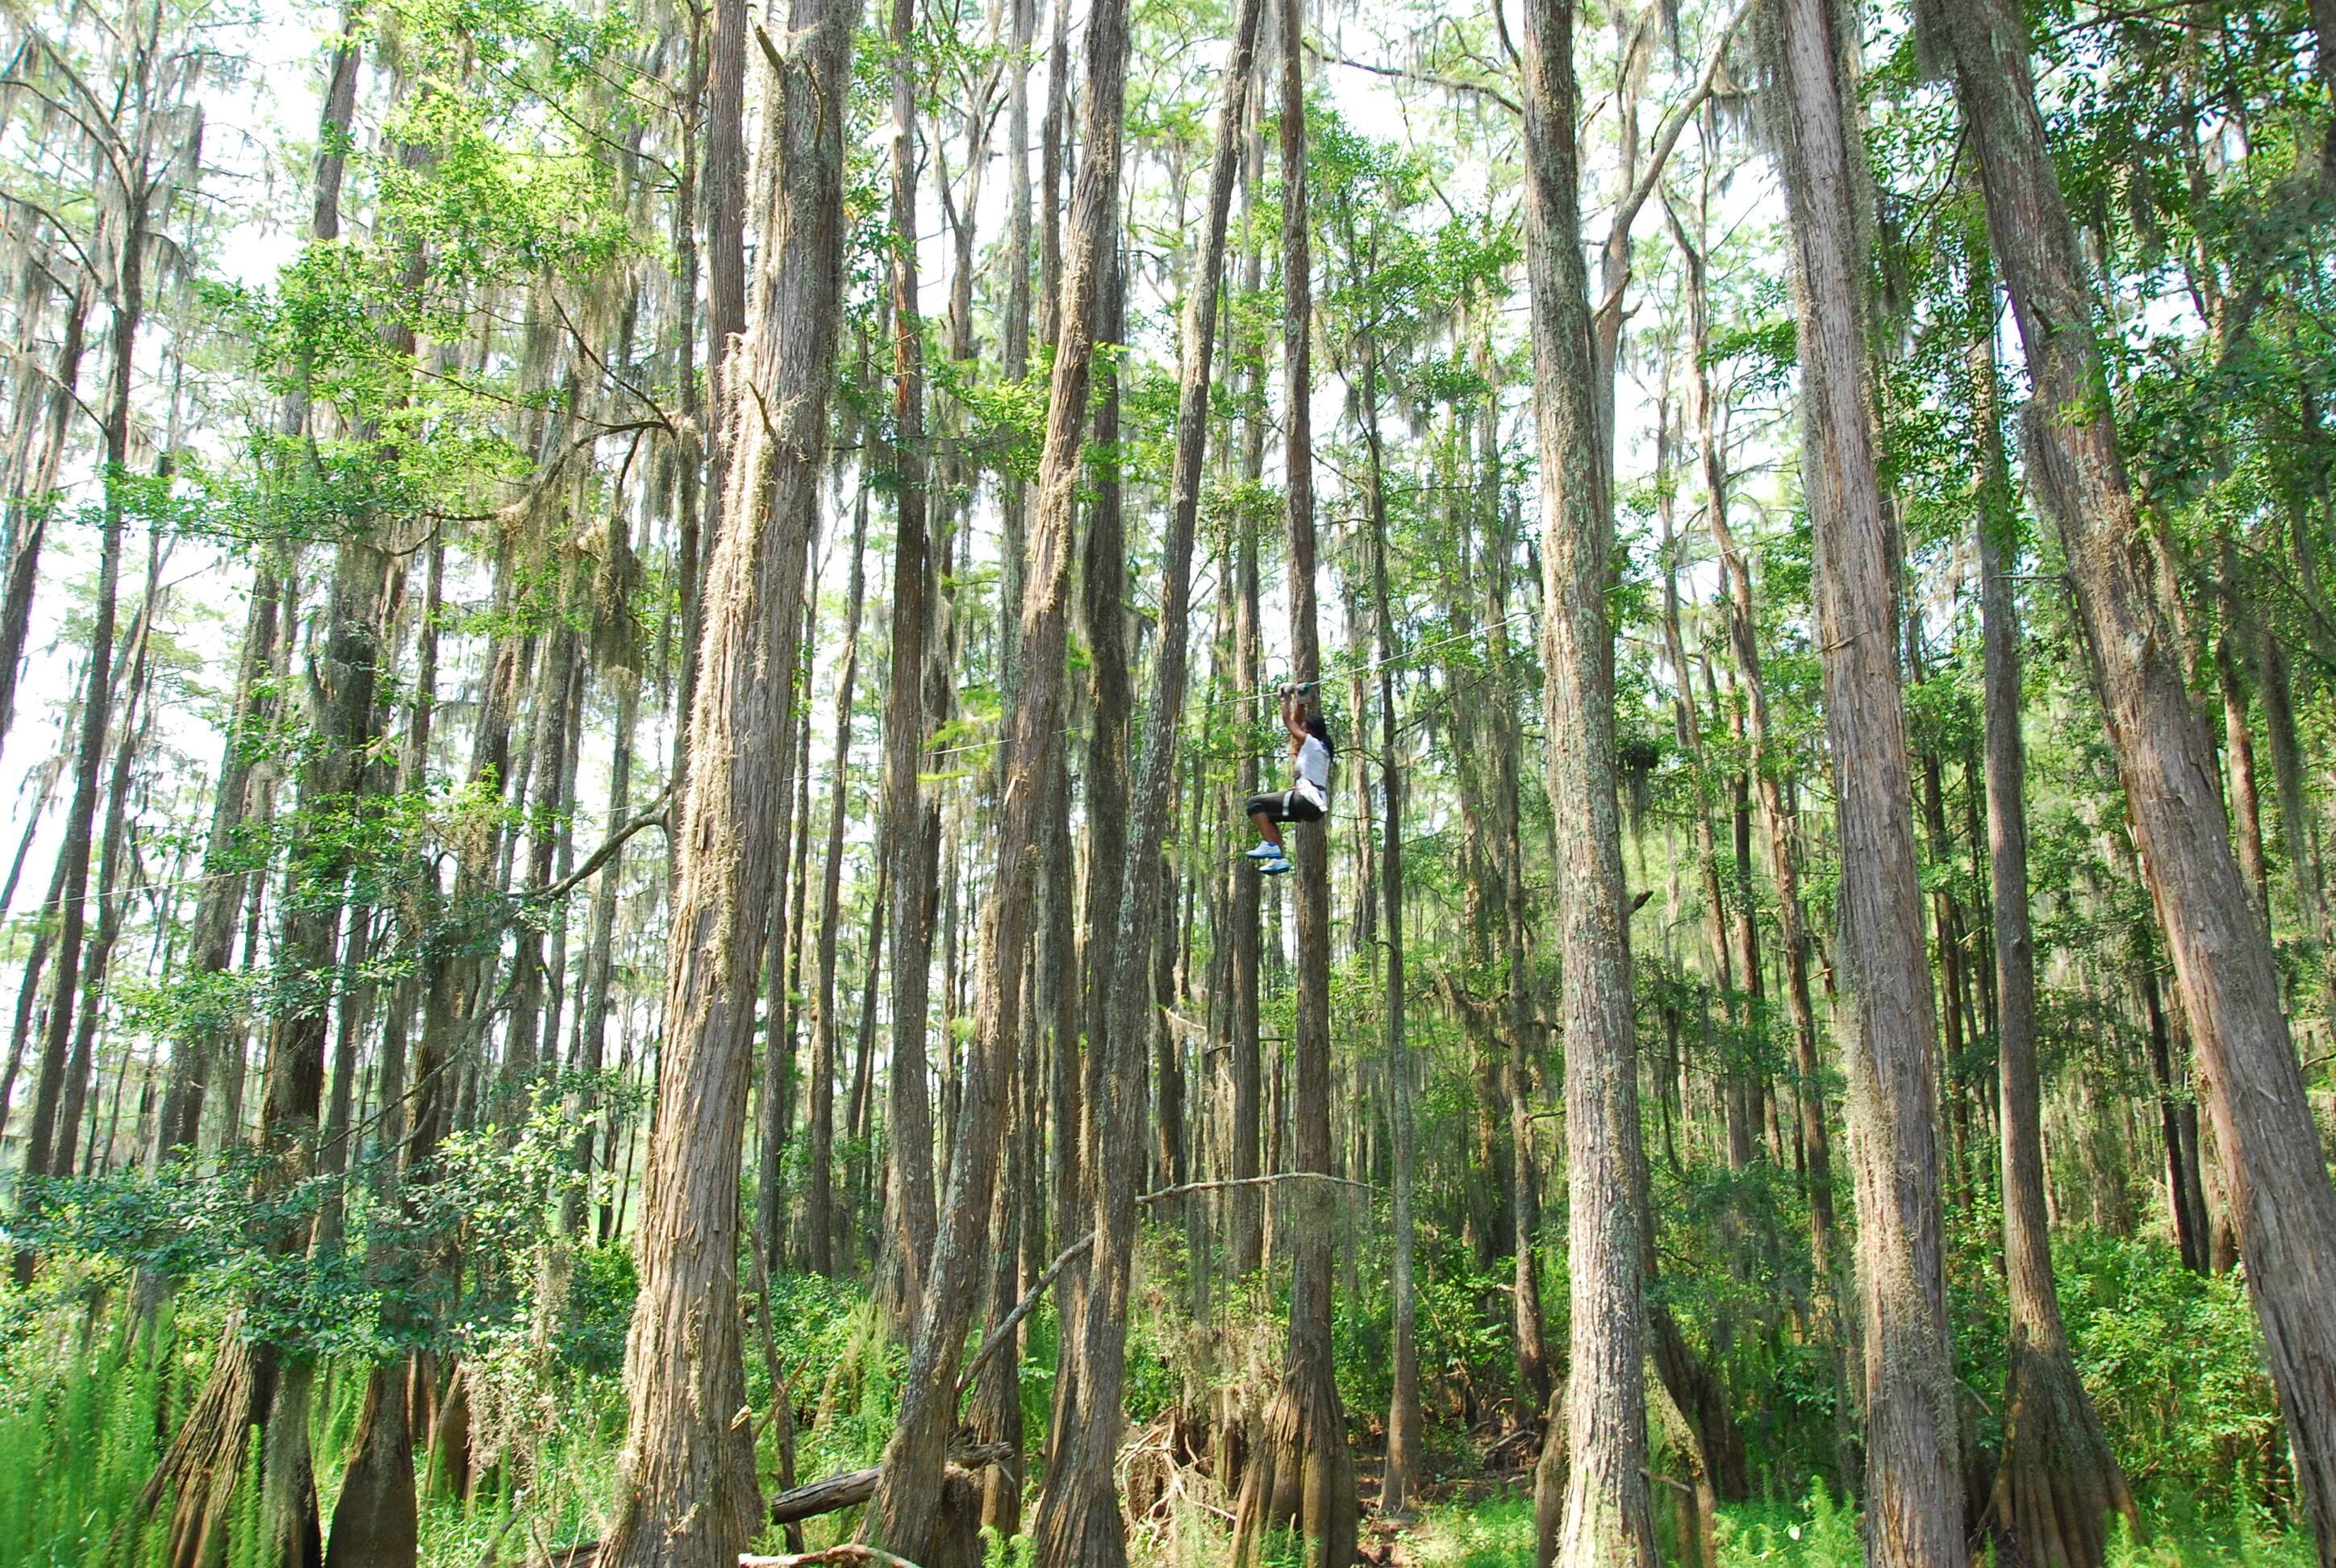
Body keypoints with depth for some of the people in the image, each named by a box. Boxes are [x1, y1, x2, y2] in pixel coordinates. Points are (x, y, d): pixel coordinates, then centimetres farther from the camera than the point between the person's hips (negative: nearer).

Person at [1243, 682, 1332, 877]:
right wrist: (1300, 702, 30)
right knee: (1267, 815, 25)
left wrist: (1287, 697, 12)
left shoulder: (1311, 743, -6)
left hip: (1306, 802, -10)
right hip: (1315, 806, 10)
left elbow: (1288, 720, 1)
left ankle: (1270, 845, -18)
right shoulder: (1320, 746, 19)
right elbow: (1296, 722, 30)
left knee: (1255, 803, -9)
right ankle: (1280, 859, 14)